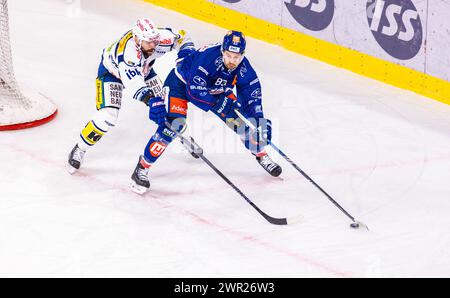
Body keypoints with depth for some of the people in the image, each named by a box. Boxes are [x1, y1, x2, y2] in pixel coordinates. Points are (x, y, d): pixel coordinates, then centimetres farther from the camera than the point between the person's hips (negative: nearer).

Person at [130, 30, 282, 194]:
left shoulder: (243, 68, -21)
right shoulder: (208, 57, -39)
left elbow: (253, 94, -13)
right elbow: (194, 91, -39)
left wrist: (260, 122, -22)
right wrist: (218, 104, -40)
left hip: (215, 88, 6)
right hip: (181, 82, -6)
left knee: (242, 118, 0)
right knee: (174, 124, -25)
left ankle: (261, 155, 25)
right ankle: (143, 167, -16)